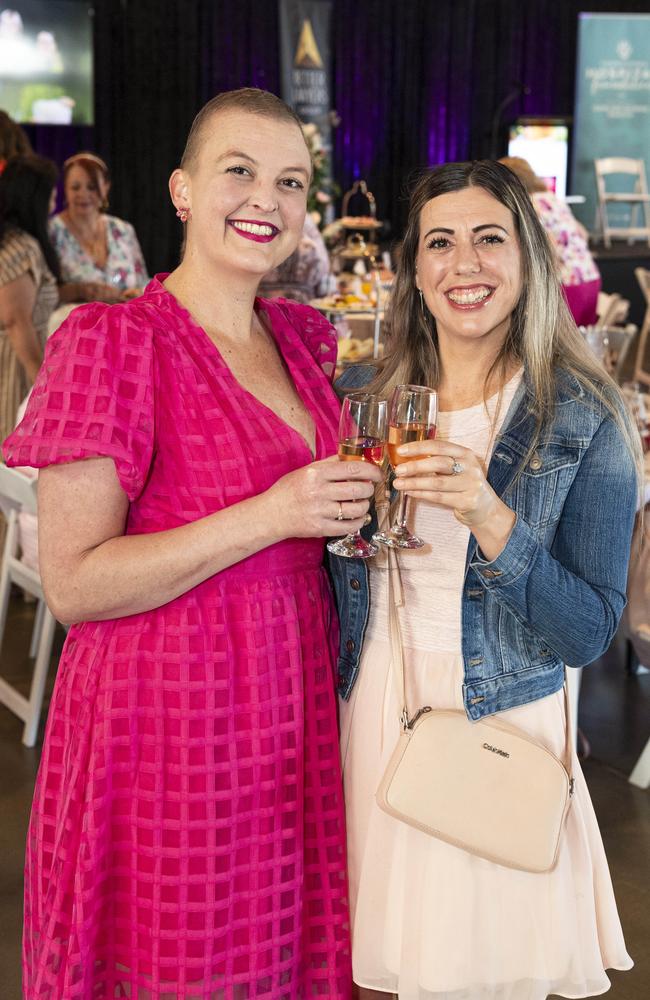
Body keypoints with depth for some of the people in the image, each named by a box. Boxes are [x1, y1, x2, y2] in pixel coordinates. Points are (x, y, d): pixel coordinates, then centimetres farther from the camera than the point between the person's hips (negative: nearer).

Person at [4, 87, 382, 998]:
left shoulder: (302, 337, 7)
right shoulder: (113, 340, -13)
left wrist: (358, 507, 1)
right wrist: (272, 516, -22)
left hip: (290, 712, 6)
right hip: (166, 726, -6)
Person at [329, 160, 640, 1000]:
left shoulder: (583, 420, -9)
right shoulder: (361, 398, 0)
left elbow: (591, 633, -13)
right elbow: (319, 572, 10)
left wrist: (488, 517, -25)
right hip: (364, 726, 3)